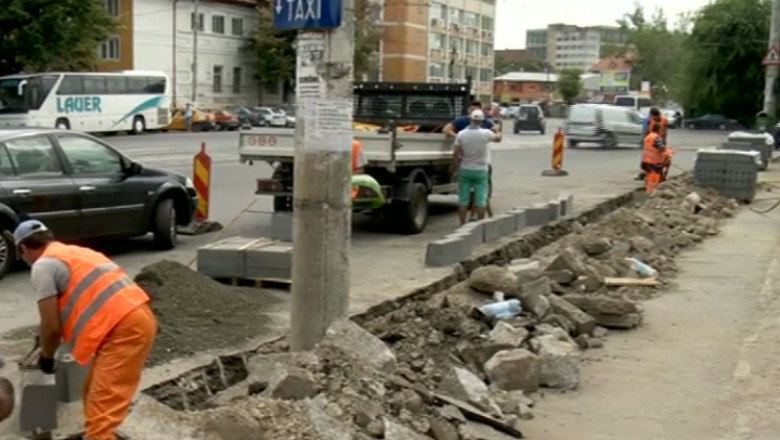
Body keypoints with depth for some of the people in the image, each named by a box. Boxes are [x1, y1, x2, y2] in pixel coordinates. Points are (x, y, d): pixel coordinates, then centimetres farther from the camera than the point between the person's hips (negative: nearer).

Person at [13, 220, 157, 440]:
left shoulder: (43, 266, -1)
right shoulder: (74, 253, 27)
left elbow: (51, 326, -3)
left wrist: (46, 357, 16)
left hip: (124, 328, -10)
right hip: (136, 318, 10)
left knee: (100, 412, -10)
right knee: (96, 395, 26)